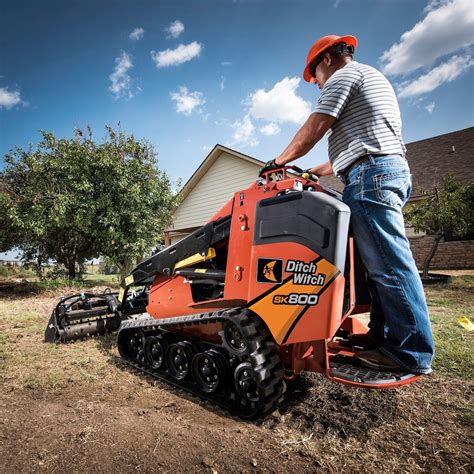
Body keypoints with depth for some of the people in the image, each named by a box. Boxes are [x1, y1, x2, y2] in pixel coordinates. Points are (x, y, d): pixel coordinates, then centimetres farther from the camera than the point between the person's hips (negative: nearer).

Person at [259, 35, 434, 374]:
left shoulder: (344, 75, 4)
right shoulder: (373, 78, 35)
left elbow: (313, 131, -5)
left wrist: (279, 162, 9)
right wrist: (315, 171, 29)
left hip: (371, 174, -10)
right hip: (393, 170, 10)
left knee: (389, 263, -12)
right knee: (384, 261, 6)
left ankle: (412, 352, -7)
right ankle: (385, 334, 10)